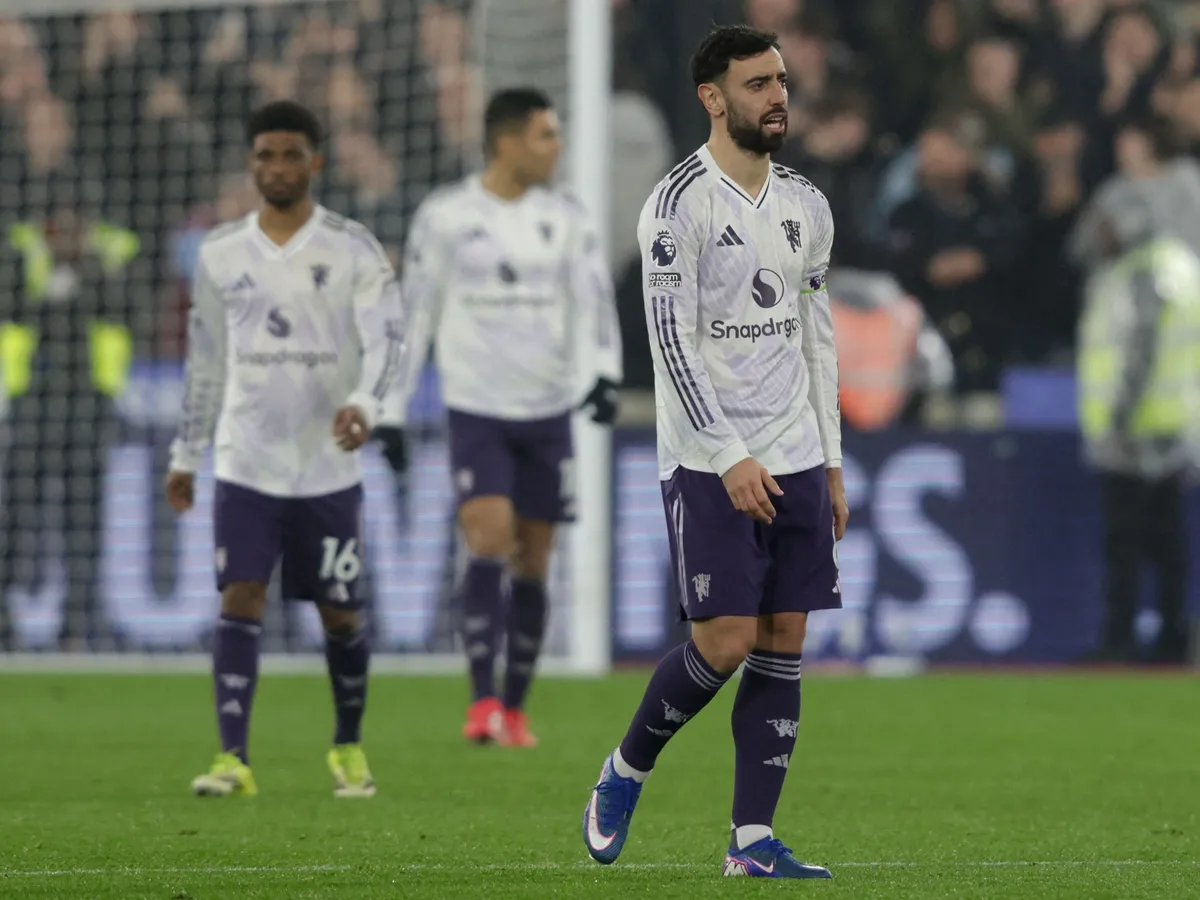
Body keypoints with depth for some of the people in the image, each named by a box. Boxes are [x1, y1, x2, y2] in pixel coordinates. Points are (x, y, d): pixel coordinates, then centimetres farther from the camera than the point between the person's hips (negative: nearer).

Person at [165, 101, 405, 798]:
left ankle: (350, 748, 27)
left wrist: (365, 404, -29)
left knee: (340, 612, 6)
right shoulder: (221, 254, 7)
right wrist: (186, 454, 17)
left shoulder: (354, 249, -2)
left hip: (329, 467, -1)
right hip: (246, 465, 1)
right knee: (240, 598, -12)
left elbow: (385, 341, -9)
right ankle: (233, 759, -14)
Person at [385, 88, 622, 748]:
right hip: (475, 411, -3)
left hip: (549, 411, 3)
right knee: (490, 540, -19)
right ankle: (482, 700, -20)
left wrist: (604, 372, -19)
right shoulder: (445, 216, -1)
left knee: (532, 564, 5)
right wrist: (393, 412, 4)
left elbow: (593, 297, -1)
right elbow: (415, 310, 4)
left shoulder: (565, 217, 7)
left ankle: (514, 710, 15)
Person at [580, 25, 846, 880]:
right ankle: (625, 772, 14)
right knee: (725, 640, -11)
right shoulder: (680, 202, -10)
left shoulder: (806, 205, 11)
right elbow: (672, 338, -14)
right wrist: (730, 458, -18)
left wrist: (831, 459, 13)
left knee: (783, 642, 1)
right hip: (709, 464, -6)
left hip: (796, 460, 6)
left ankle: (753, 841, 3)